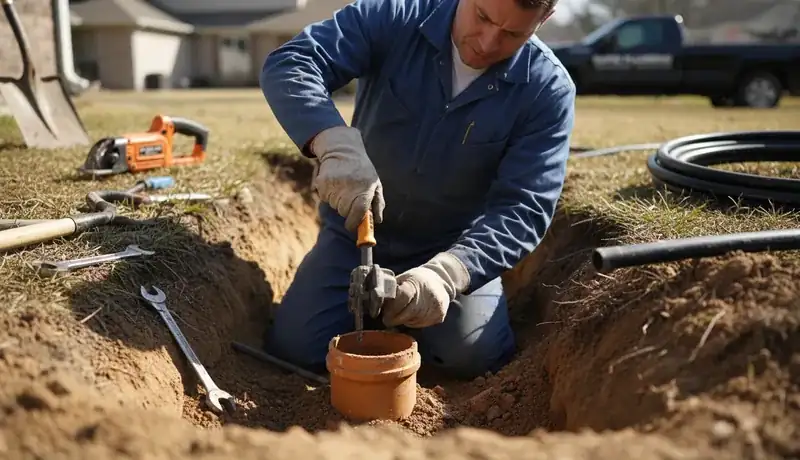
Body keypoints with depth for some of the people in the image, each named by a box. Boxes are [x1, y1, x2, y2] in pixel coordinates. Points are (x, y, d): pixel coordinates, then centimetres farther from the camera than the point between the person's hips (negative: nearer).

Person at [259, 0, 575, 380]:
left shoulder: (547, 90, -16)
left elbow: (523, 209, -22)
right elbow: (288, 64, -24)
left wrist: (447, 272, -39)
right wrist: (337, 145, -44)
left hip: (455, 249, 0)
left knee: (471, 355, -22)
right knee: (293, 349, -11)